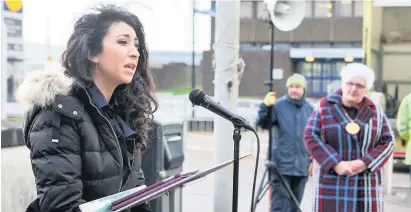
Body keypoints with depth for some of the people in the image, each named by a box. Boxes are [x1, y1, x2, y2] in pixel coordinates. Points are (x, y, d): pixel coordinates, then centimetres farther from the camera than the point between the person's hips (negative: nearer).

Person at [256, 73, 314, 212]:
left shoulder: (310, 109, 8)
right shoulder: (278, 106, -3)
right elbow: (264, 124, -16)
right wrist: (266, 107, -32)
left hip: (302, 166, 4)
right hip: (282, 164, -4)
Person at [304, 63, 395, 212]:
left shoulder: (375, 112, 6)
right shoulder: (325, 107, 1)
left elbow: (388, 142, 4)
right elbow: (311, 137, -5)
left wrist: (365, 163, -12)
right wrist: (335, 164, -15)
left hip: (366, 183, 2)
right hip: (332, 181, -1)